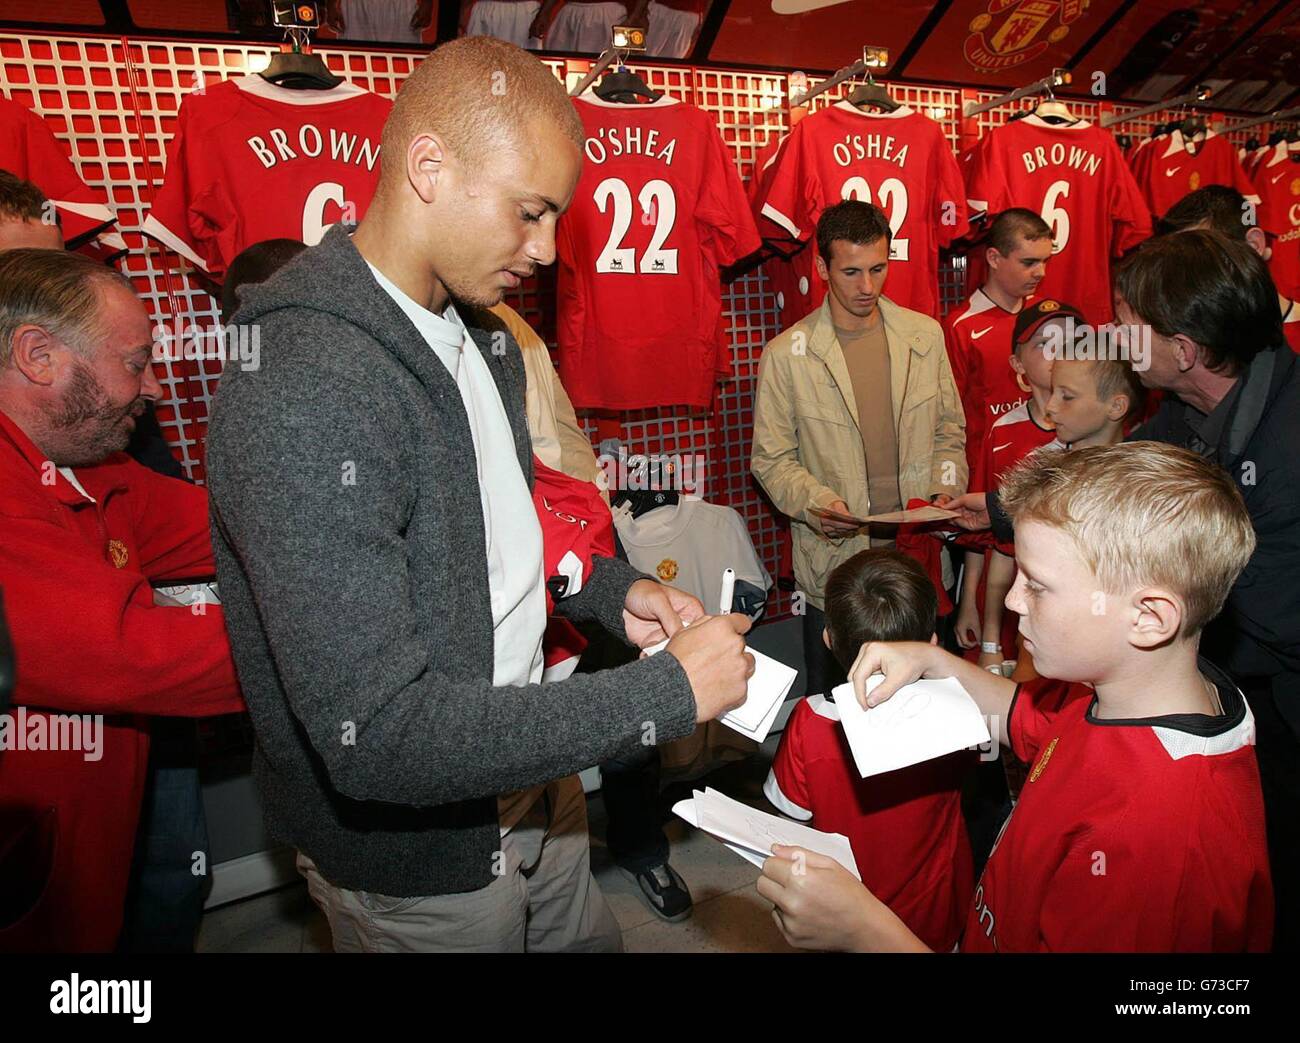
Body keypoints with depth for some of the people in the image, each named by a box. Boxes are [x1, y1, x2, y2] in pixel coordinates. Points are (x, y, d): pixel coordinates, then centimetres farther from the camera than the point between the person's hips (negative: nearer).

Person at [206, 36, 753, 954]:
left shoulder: (482, 333, 1)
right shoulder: (300, 390, -29)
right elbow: (376, 735, -31)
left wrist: (611, 593, -3)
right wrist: (668, 693, -26)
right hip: (411, 854, -7)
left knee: (588, 938, 26)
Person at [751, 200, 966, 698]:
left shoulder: (925, 335, 5)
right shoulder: (786, 354, -6)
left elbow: (949, 431, 13)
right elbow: (771, 459, -2)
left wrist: (944, 493, -4)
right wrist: (817, 503, -19)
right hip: (835, 561, -2)